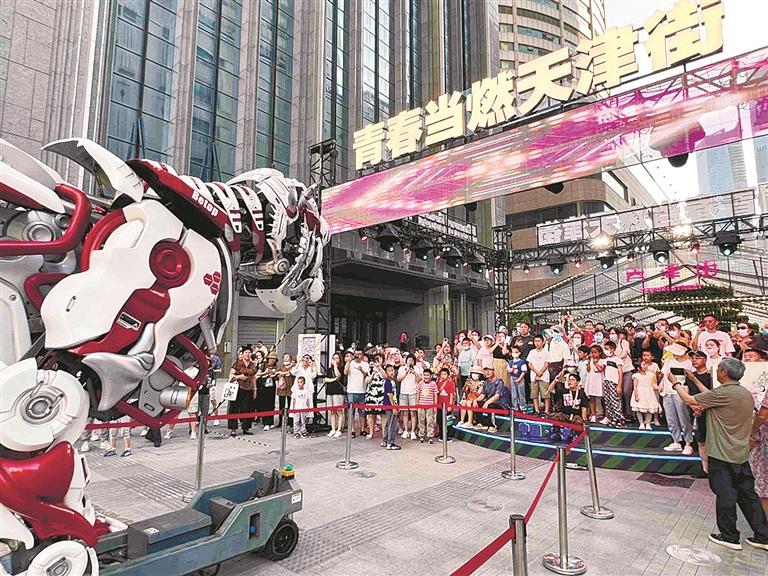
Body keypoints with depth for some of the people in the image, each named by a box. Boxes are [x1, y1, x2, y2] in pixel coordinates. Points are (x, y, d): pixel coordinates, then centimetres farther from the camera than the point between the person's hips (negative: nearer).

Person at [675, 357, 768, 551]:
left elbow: (688, 400, -14)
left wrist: (677, 385, 2)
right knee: (748, 495, 16)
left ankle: (730, 537, 15)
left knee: (725, 495, 4)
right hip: (742, 454, 8)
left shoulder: (723, 393, -20)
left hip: (722, 455, -8)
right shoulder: (747, 394, 7)